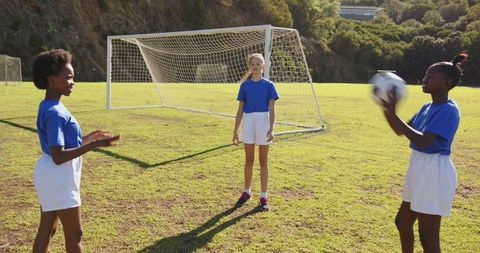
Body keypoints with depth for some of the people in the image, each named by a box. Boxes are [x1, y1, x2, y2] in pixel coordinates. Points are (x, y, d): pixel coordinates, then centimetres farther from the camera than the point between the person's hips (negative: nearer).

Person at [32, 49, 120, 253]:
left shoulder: (48, 107, 8)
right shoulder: (55, 113, -23)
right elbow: (58, 157, -27)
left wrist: (88, 138, 14)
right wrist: (94, 145, -28)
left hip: (51, 175, 10)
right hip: (58, 177, -10)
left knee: (46, 229, 18)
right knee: (74, 233, 5)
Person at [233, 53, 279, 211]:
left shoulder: (268, 85, -1)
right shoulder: (245, 85, 4)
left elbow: (271, 109, -5)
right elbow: (240, 109, 6)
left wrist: (271, 128, -17)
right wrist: (235, 130, 4)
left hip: (263, 122, -2)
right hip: (248, 122, 2)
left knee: (263, 161, 5)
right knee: (249, 160, 11)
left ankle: (263, 197, 13)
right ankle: (247, 192, 28)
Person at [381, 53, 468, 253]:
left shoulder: (448, 110, -18)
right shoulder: (428, 107, 9)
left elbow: (423, 141, -28)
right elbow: (401, 131, 12)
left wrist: (393, 114, -27)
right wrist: (386, 109, -2)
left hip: (434, 172, -10)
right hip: (420, 168, 10)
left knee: (427, 237, -2)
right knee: (402, 221, 22)